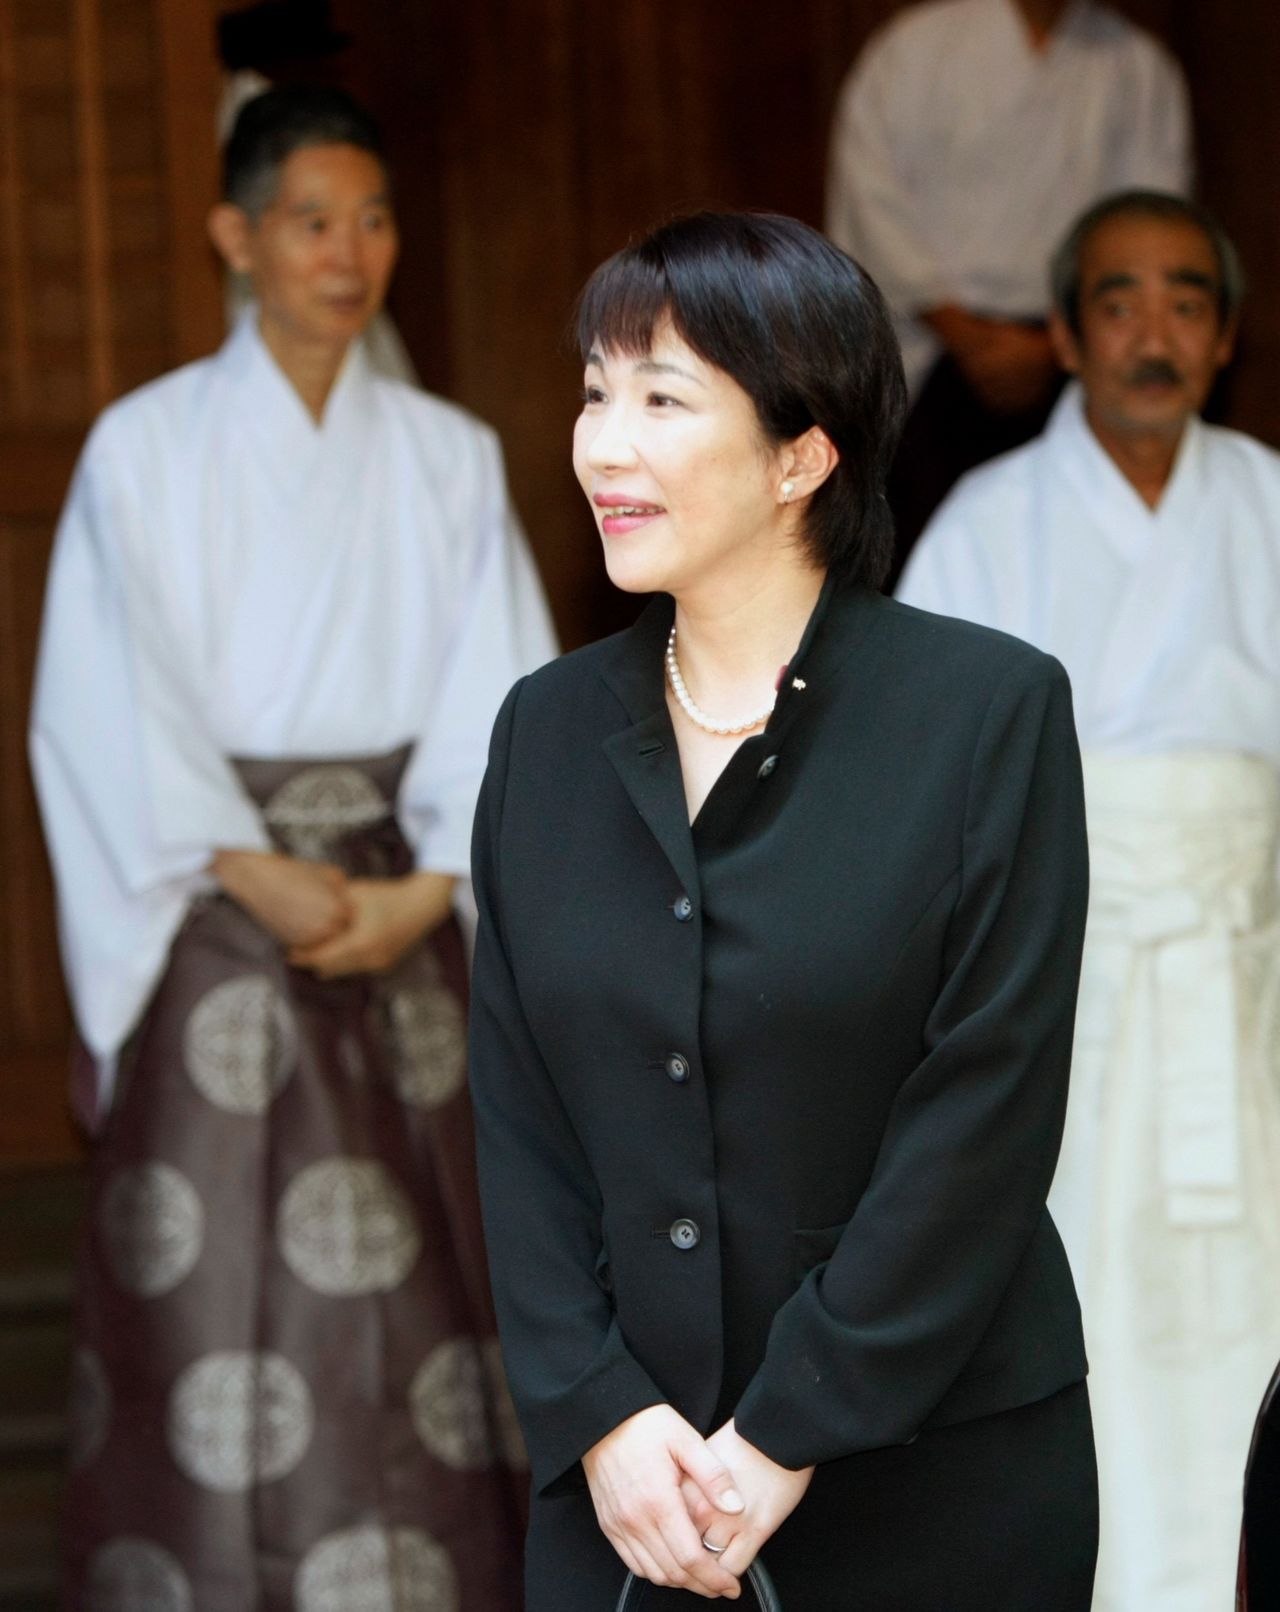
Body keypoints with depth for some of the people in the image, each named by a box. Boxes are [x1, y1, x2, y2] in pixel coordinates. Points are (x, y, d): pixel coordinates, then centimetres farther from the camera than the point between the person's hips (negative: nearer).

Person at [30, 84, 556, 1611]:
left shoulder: (447, 458, 7)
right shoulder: (145, 449, 0)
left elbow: (503, 700, 1)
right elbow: (111, 706, -6)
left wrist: (425, 887, -12)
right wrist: (256, 872, -14)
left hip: (396, 911, 2)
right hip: (210, 904, -2)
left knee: (413, 1284, 2)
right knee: (216, 1295, -3)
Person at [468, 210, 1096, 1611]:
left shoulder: (992, 710, -7)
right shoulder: (547, 731, 6)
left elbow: (986, 1114, -12)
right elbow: (515, 1119, 4)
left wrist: (788, 1436, -14)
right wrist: (600, 1415, -8)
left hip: (933, 1482, -3)